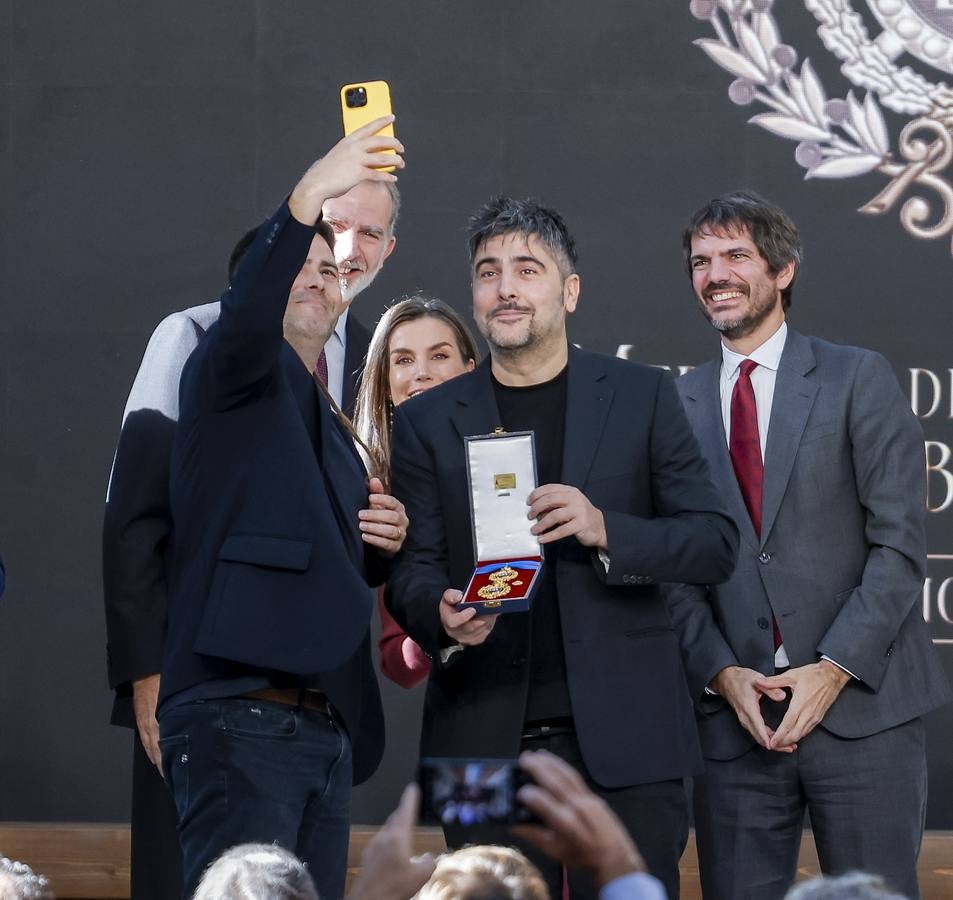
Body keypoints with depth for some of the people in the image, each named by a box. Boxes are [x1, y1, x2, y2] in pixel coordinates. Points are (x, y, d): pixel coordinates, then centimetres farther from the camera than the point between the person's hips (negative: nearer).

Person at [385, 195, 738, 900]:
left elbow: (716, 544, 2)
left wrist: (605, 530, -15)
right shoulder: (427, 421, 10)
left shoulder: (642, 397, 6)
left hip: (624, 736, -1)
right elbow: (412, 570, 7)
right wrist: (443, 615, -16)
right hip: (486, 741, 1)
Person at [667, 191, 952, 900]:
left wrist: (836, 668, -13)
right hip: (735, 715, 3)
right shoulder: (679, 405, 11)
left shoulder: (858, 380, 2)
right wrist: (720, 674, -6)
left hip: (860, 703, -2)